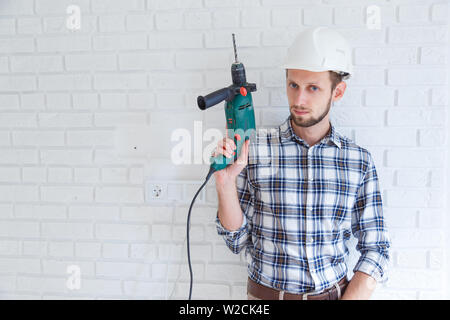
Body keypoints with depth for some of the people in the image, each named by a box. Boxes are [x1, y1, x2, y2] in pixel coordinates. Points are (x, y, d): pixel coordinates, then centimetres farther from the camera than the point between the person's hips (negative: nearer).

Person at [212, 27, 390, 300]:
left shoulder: (360, 160, -7)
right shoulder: (254, 150, -11)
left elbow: (375, 249, -2)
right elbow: (237, 241, -6)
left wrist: (351, 297, -14)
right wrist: (225, 183, -21)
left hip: (337, 292, 1)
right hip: (266, 292, -1)